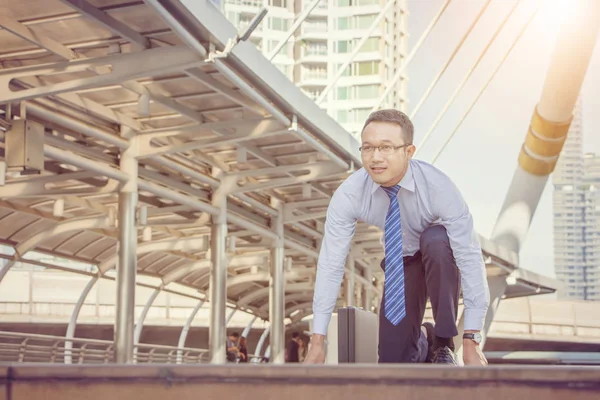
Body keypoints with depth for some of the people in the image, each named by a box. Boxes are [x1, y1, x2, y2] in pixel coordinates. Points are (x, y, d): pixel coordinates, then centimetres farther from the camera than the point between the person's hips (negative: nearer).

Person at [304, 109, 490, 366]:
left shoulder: (438, 188, -34)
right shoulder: (348, 195, -27)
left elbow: (470, 258, -34)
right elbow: (330, 264, -25)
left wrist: (471, 341, -38)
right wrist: (318, 342, -27)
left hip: (441, 255, -2)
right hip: (400, 262, 2)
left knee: (435, 241, -38)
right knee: (394, 361, -7)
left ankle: (444, 345, -20)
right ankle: (423, 340, 30)